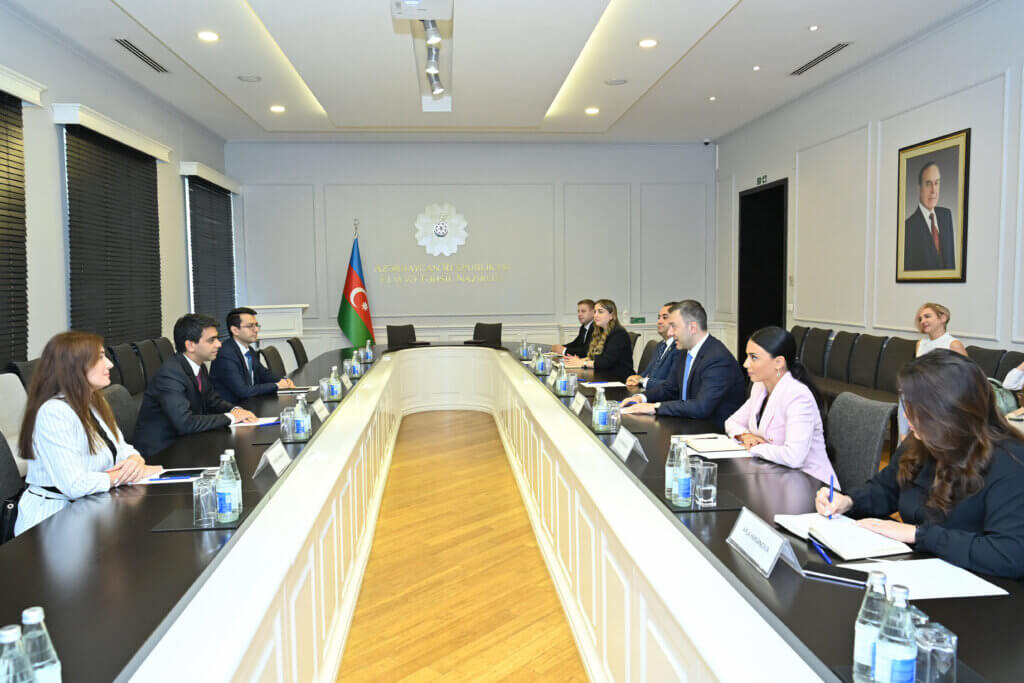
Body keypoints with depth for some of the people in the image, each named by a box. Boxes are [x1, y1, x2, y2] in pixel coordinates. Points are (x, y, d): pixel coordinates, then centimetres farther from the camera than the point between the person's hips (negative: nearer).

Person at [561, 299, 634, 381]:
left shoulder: (619, 334, -11)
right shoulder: (600, 333, 17)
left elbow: (607, 362, -19)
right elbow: (592, 357, 15)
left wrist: (583, 363, -15)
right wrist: (579, 360, -4)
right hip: (603, 379, 8)